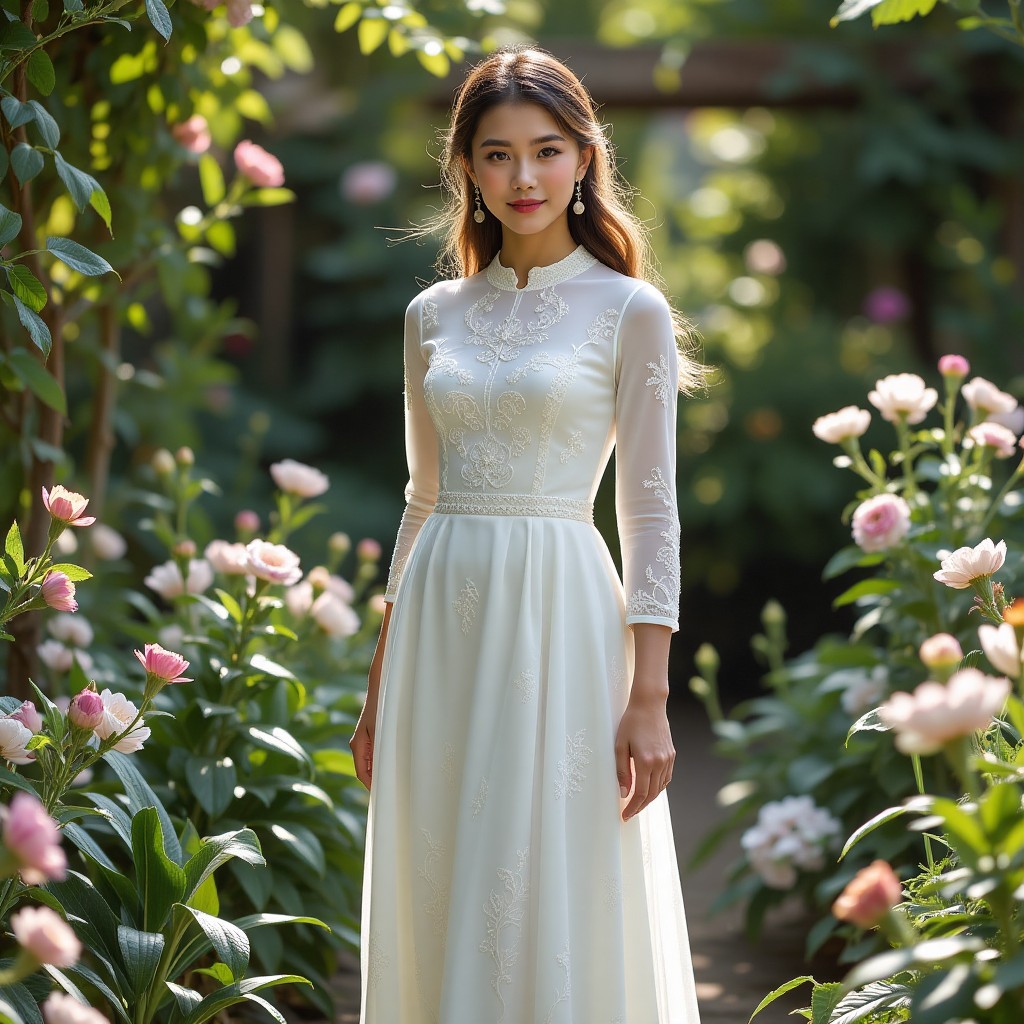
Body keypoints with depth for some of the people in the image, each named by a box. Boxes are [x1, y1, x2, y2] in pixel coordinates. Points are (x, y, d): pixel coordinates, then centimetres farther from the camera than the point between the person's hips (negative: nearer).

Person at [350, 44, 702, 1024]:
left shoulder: (629, 310, -2)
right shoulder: (433, 315, 11)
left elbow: (651, 514, -4)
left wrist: (649, 701, -12)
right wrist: (379, 688, 14)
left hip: (559, 621, -4)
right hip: (440, 624, 5)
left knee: (554, 913, -2)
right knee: (441, 905, 8)